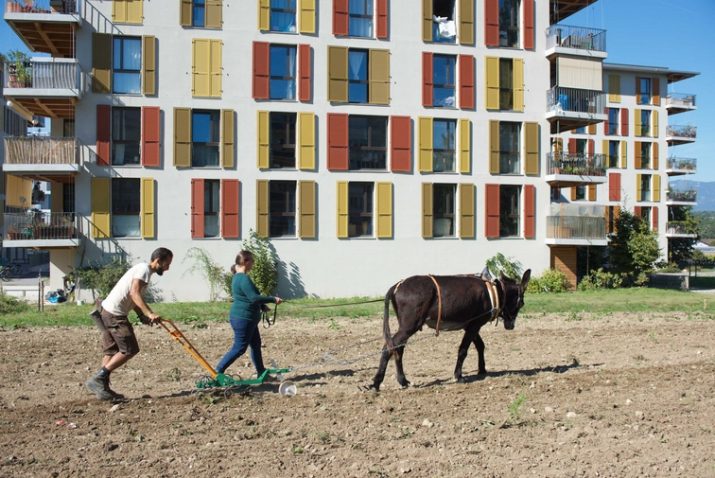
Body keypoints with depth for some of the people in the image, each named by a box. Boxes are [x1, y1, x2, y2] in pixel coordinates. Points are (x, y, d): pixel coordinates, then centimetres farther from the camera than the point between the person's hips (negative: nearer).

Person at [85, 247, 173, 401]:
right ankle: (98, 379, -5)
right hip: (115, 314, -10)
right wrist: (149, 313, -32)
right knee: (129, 350, -6)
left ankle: (102, 387, 12)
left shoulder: (143, 269, 20)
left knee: (112, 351, 11)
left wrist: (144, 316, 6)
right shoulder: (144, 269, -10)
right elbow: (134, 293, -24)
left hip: (107, 311, 10)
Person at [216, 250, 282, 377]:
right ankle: (218, 371, 2)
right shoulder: (244, 279, -21)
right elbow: (254, 298, -27)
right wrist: (273, 299, -20)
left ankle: (261, 373, 25)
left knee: (256, 345, 16)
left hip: (247, 319, 11)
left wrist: (263, 306, 23)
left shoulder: (238, 277, 12)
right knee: (239, 348, -4)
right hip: (243, 319, -11)